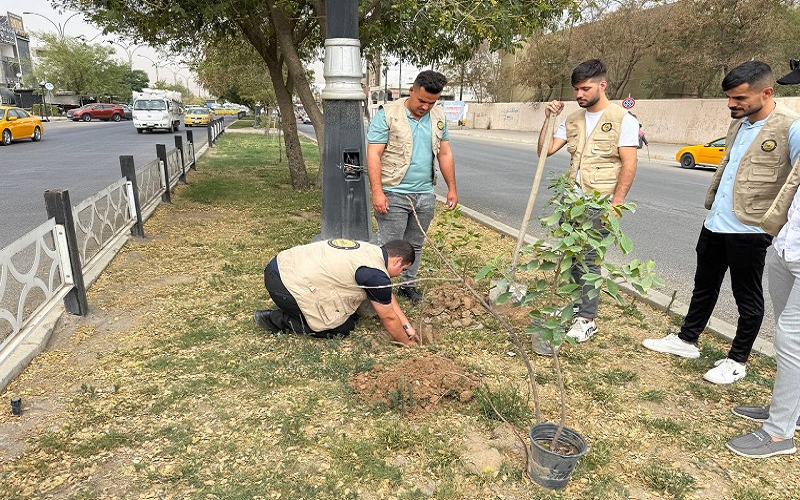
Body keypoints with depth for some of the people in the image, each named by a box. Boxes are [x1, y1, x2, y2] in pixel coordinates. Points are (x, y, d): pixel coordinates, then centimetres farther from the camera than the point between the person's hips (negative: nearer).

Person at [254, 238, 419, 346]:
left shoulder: (370, 250, 12)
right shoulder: (376, 274, -15)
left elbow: (388, 297, 22)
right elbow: (389, 318, -3)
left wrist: (407, 327, 25)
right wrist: (407, 343, 15)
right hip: (288, 286, -9)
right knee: (343, 328, 3)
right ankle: (276, 320, 3)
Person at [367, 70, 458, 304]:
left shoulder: (438, 116, 10)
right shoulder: (387, 114, -7)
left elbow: (445, 154, 16)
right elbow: (373, 155, -11)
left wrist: (452, 188, 13)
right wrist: (377, 191, -19)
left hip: (425, 194, 5)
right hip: (394, 194, -5)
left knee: (415, 245, 15)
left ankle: (408, 284, 30)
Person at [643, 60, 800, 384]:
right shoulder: (739, 124, 10)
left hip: (750, 229, -7)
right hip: (716, 223, 7)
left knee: (747, 297, 9)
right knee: (704, 286, 18)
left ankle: (737, 361, 24)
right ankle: (686, 341, 34)